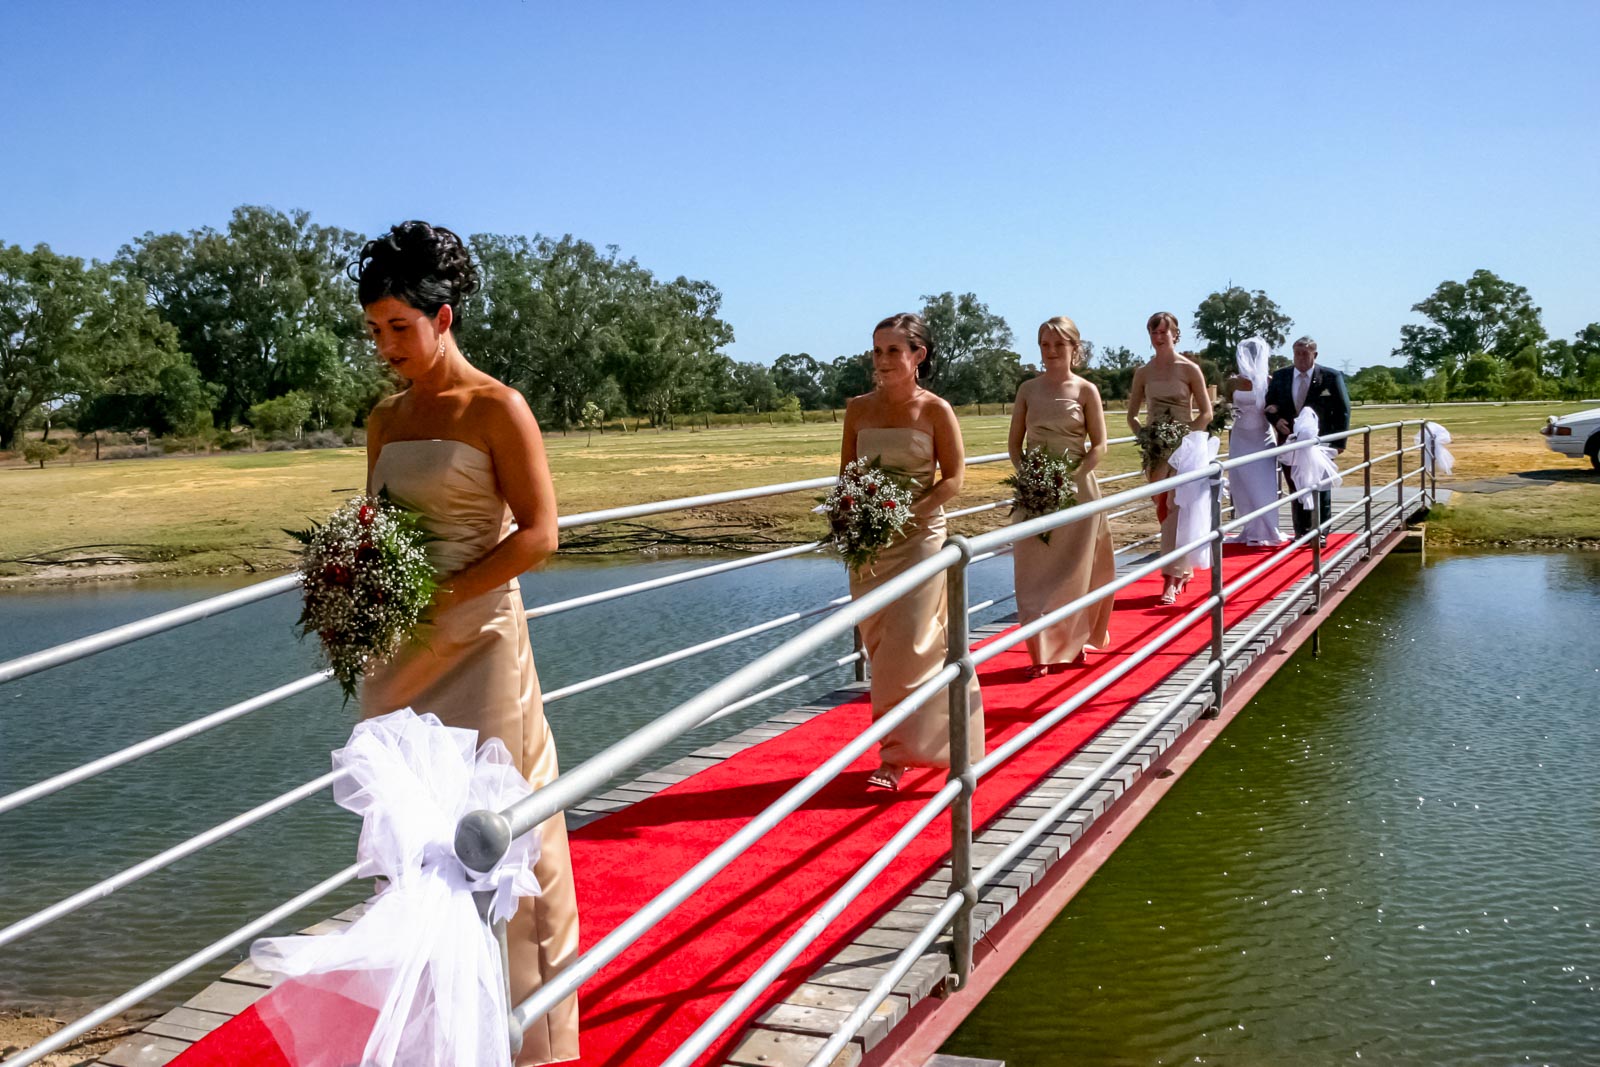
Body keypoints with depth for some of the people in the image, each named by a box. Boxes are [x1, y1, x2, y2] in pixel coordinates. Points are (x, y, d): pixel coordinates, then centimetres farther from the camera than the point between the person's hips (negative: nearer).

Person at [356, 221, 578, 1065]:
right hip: (397, 651, 6)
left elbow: (538, 534, -12)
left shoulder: (496, 410, -6)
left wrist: (441, 596, -18)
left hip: (475, 641, -6)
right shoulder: (385, 419, 11)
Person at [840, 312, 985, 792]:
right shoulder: (858, 408, 6)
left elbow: (954, 478, -5)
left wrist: (907, 514, -16)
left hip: (919, 537, -4)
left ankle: (896, 755, 1)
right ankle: (912, 743, 21)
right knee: (880, 646, 7)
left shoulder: (936, 410, -4)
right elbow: (846, 475, 11)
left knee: (906, 648, -7)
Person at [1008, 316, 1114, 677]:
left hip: (1076, 487, -2)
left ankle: (1074, 641, 23)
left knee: (1073, 568, 5)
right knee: (1033, 569, -2)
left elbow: (1099, 446, -3)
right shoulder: (1028, 389, 7)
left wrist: (1069, 478, -14)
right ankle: (1043, 651, 3)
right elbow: (1014, 442, 9)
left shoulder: (1086, 390, -1)